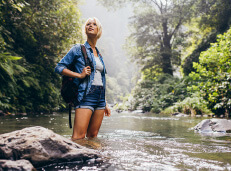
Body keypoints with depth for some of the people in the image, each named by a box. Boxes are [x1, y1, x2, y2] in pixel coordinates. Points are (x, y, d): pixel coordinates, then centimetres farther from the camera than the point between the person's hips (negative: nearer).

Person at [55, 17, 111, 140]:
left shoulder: (99, 54, 21)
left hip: (100, 98, 7)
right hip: (86, 96, -6)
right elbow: (59, 67, -1)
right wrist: (79, 75, -12)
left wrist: (105, 104, 21)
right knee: (79, 137, -14)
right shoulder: (78, 49, 3)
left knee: (93, 136, 7)